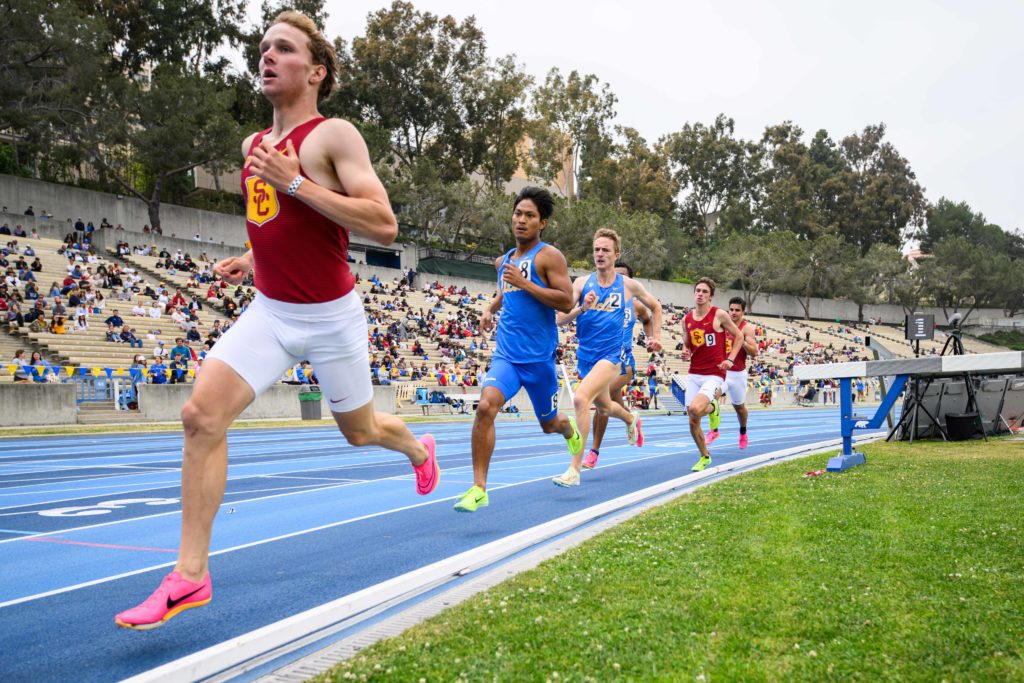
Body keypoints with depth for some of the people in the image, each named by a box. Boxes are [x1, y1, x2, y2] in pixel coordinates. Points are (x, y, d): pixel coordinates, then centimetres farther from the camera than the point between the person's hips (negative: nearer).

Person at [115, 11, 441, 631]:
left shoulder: (334, 135, -13)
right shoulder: (255, 144, 9)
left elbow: (384, 225, -24)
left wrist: (295, 182, -27)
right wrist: (253, 261, 9)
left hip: (330, 316, -5)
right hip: (269, 311, 6)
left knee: (359, 430, 14)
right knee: (202, 414, -14)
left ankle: (419, 449, 52)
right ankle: (191, 573, -8)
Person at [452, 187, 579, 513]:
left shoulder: (549, 256, -6)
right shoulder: (503, 261, 13)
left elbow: (566, 301, -16)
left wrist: (525, 283, -20)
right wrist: (489, 309, 13)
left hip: (538, 356, -4)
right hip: (505, 354, 4)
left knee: (550, 423, 13)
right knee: (486, 406, -22)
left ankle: (570, 429, 53)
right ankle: (479, 489, -19)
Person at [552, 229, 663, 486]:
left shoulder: (628, 285, -1)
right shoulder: (582, 283, 1)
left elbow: (655, 307, 17)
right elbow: (560, 319, -5)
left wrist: (656, 336, 12)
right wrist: (582, 308, -21)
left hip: (610, 355, -4)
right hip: (585, 356, 5)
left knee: (581, 398, -27)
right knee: (603, 406, 25)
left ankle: (574, 470, -25)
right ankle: (631, 419, 62)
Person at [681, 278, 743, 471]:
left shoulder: (719, 315, -7)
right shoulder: (686, 319, 7)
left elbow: (738, 336, 2)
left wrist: (730, 359, -9)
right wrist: (686, 353, -3)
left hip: (714, 374, -5)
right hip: (694, 374, 5)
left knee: (695, 409, -27)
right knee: (693, 421, 4)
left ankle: (713, 408, 9)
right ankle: (704, 457, 26)